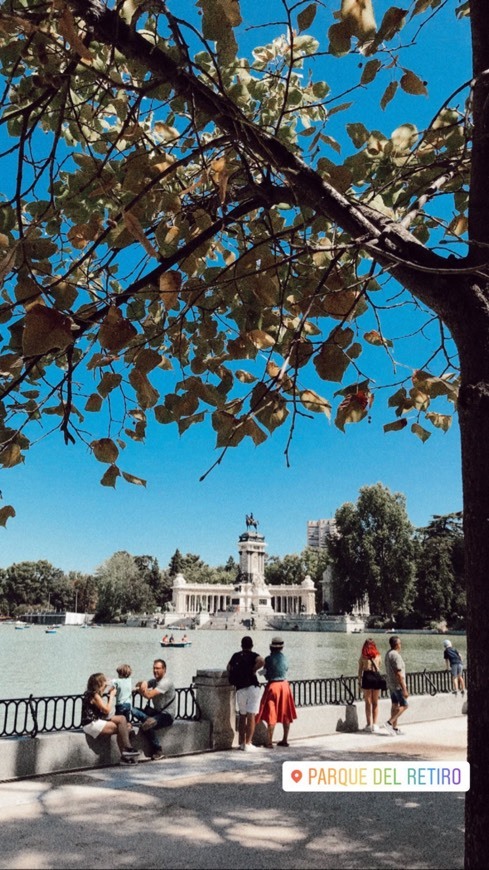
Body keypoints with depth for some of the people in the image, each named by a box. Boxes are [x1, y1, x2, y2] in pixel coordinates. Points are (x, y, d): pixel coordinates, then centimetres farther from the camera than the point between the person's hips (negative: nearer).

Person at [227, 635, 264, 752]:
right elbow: (261, 662, -21)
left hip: (240, 689, 4)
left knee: (242, 716, 17)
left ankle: (242, 742, 21)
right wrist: (254, 670, -8)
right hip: (252, 687, -4)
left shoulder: (235, 656, 12)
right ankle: (248, 744, -7)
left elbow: (229, 669, 17)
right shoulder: (253, 655, -1)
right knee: (251, 716, -3)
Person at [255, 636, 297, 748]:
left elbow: (265, 673, -5)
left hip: (272, 685, -4)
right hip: (284, 684, 4)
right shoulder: (283, 657, 0)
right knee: (285, 714, 14)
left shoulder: (269, 659, -11)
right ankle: (284, 740, 20)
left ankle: (270, 742, 0)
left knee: (271, 715, 1)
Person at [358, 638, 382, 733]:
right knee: (375, 703, 10)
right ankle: (375, 725, 9)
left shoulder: (363, 656, 0)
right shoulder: (378, 655, 5)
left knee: (368, 703, 6)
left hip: (366, 677, -2)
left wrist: (359, 682, 5)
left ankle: (369, 724, 7)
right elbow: (379, 668, 11)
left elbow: (360, 670, 0)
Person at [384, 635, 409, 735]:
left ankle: (395, 728, 13)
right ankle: (390, 722, -9)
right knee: (404, 705, -2)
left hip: (390, 684, 9)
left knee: (395, 705, 11)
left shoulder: (388, 654, 9)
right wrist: (404, 689, -21)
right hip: (397, 685, -9)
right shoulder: (396, 656, -20)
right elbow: (398, 674, -23)